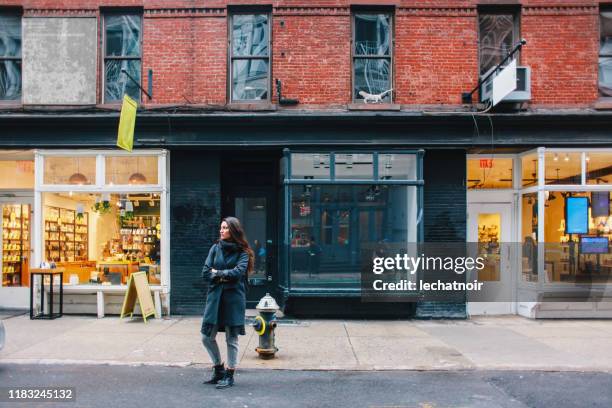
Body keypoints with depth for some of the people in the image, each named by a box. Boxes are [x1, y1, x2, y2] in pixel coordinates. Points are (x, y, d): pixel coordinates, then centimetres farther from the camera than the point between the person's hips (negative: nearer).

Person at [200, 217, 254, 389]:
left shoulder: (242, 252, -2)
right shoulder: (215, 248, 7)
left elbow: (238, 272, -16)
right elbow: (205, 273, 2)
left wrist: (217, 273, -7)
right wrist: (225, 276, -10)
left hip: (234, 298, -4)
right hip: (214, 296, 4)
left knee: (231, 338, 4)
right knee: (207, 336, 6)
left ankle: (229, 375, 19)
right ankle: (219, 369, 27)